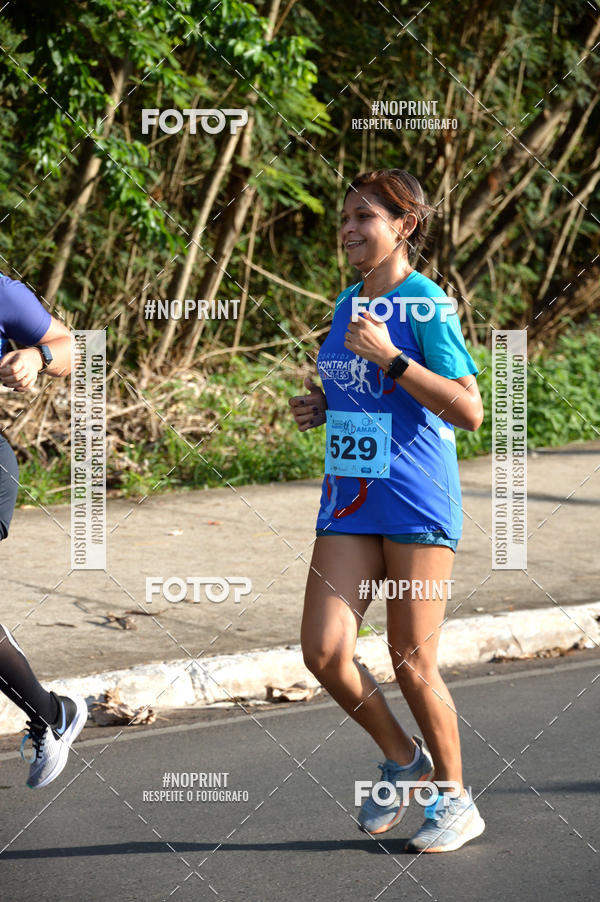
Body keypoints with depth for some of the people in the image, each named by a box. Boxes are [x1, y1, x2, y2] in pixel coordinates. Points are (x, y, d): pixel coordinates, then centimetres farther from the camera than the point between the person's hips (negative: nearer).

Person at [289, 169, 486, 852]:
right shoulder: (348, 304, 12)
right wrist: (321, 406, 6)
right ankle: (402, 759, 18)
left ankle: (455, 800, 19)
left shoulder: (427, 306, -10)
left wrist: (388, 357, -22)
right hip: (349, 499, 6)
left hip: (416, 506, -6)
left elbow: (469, 412, -17)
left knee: (412, 662, 0)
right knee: (324, 652, -6)